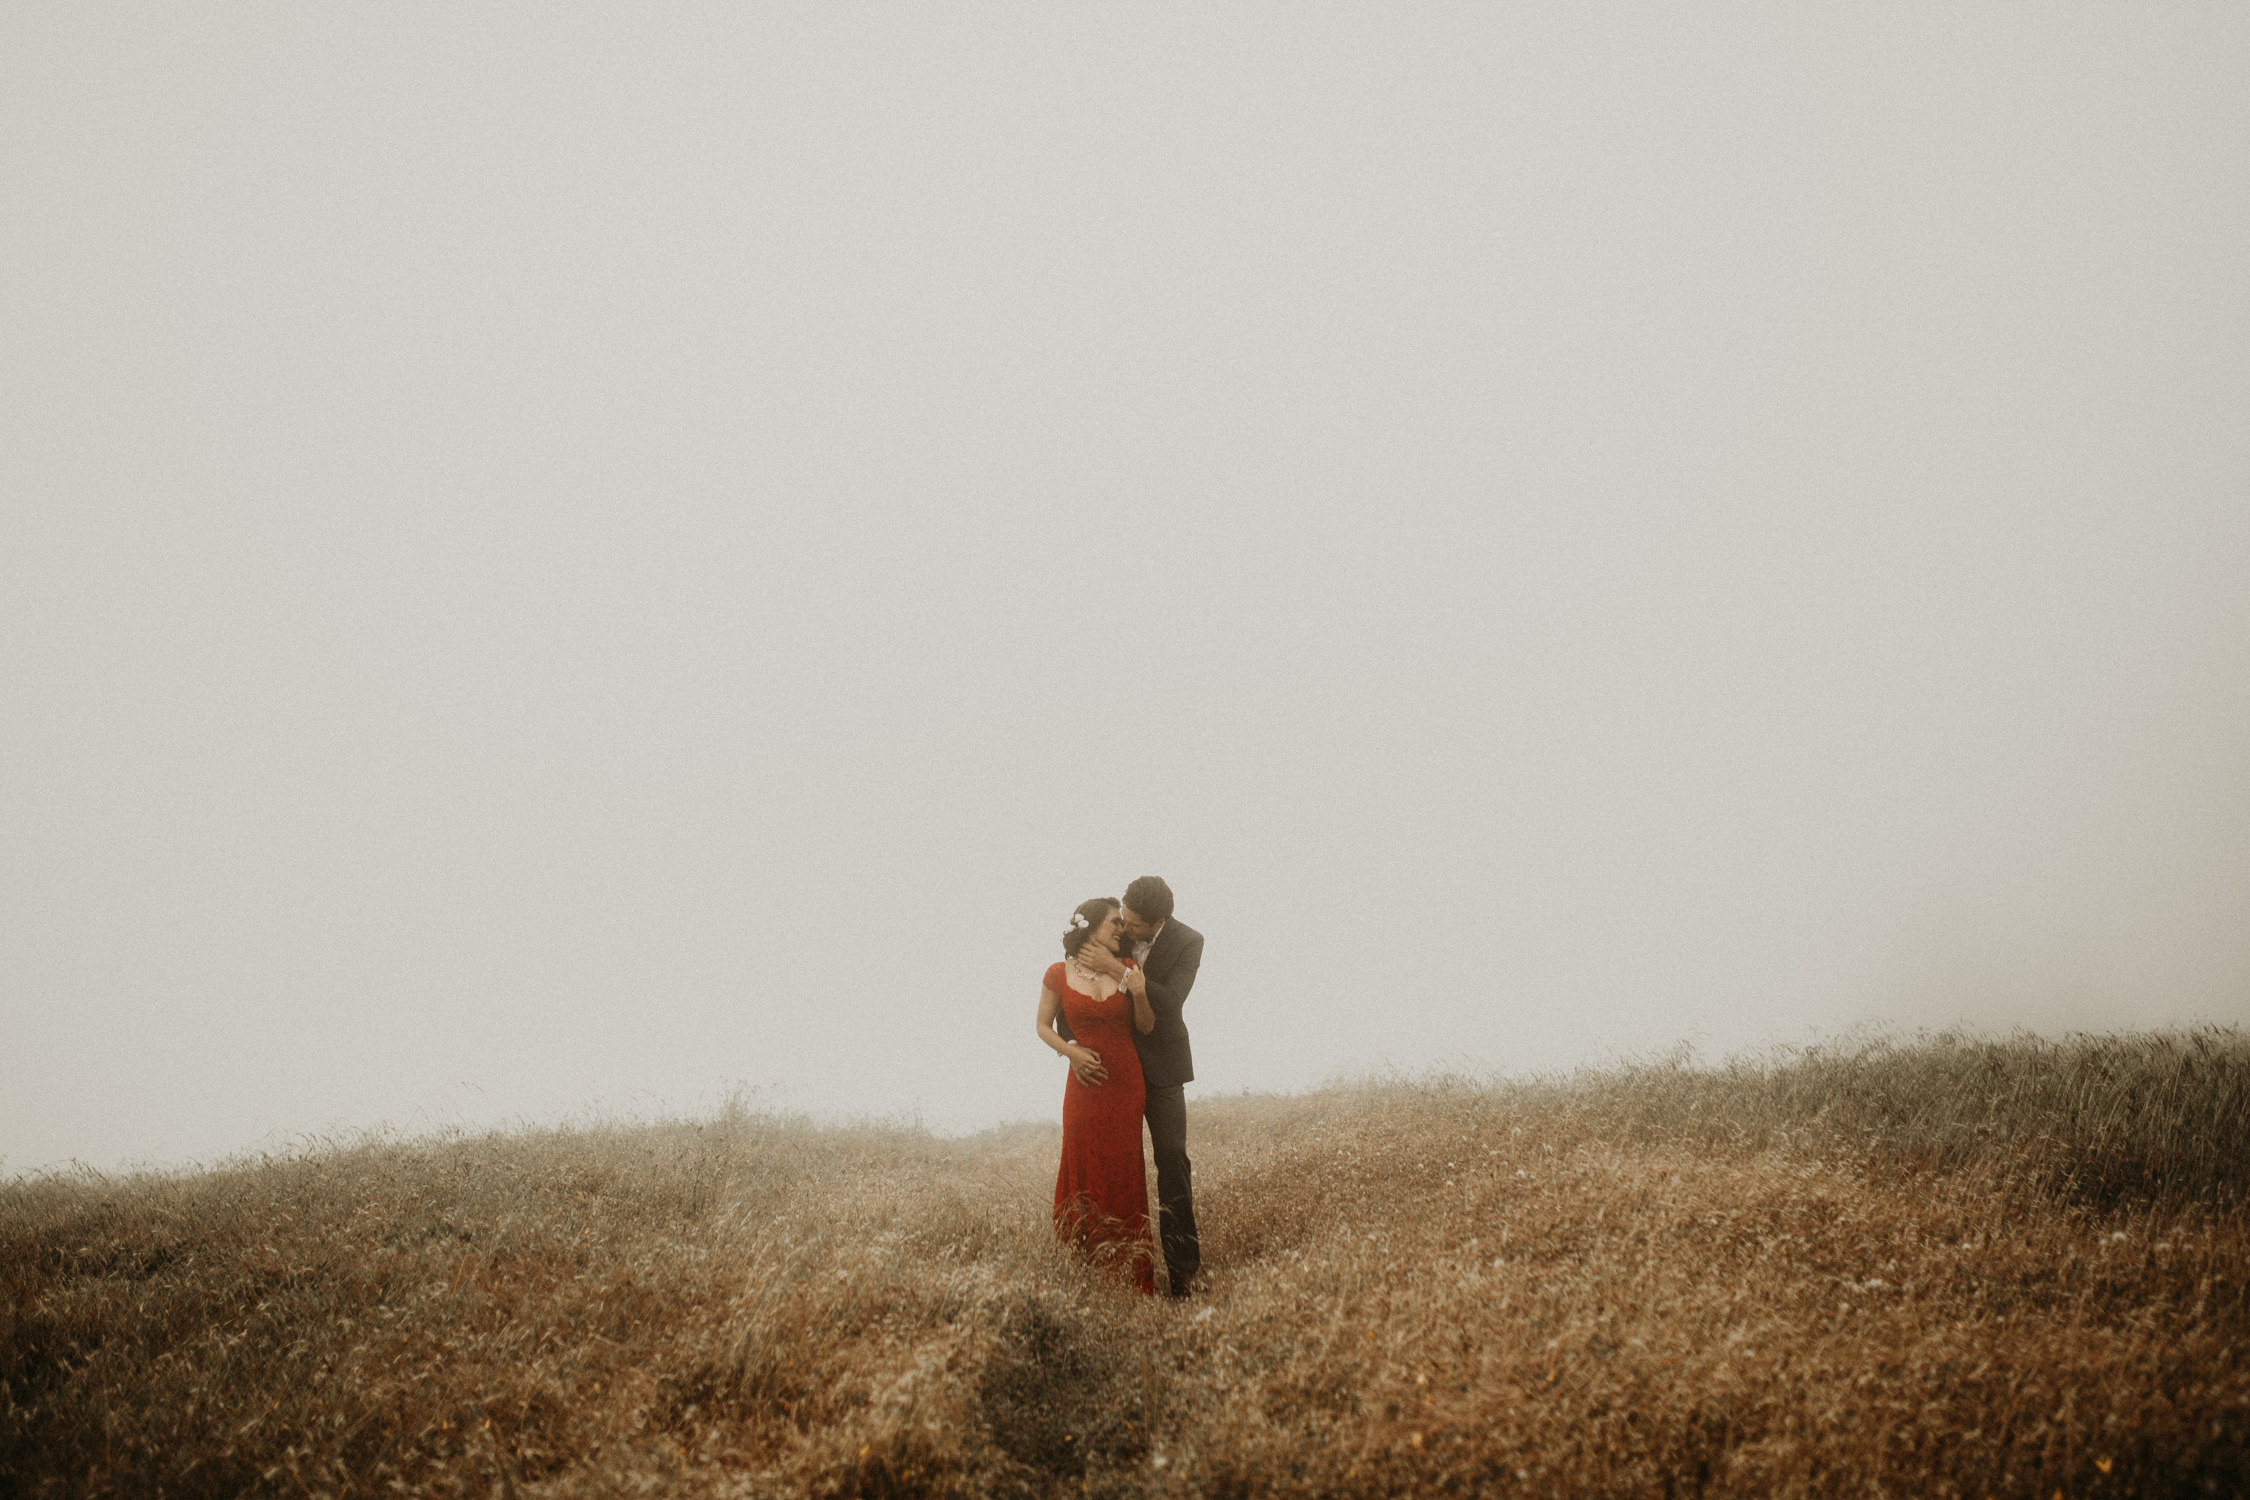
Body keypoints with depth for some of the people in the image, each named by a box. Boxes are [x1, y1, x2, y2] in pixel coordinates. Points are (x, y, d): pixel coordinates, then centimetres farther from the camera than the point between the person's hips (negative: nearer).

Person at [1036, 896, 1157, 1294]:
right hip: (1086, 1082, -2)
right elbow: (1044, 1026, 7)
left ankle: (1129, 1272, 13)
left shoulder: (1126, 969, 3)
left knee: (1124, 1170, 5)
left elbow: (1146, 1026, -1)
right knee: (1084, 1168, 2)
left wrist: (1133, 983, -15)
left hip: (1127, 1081, 2)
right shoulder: (1059, 974, -3)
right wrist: (1072, 1051, -8)